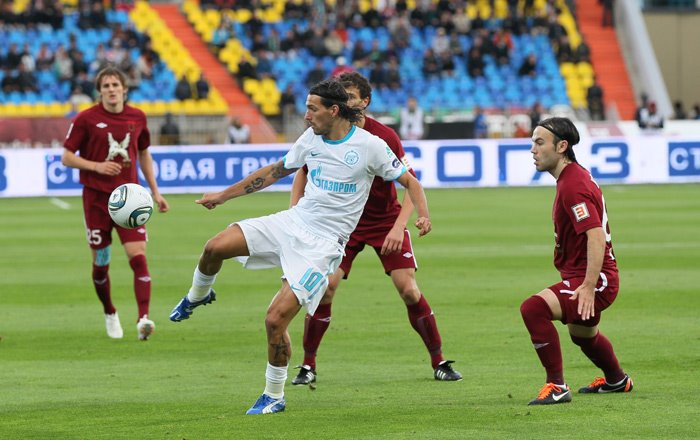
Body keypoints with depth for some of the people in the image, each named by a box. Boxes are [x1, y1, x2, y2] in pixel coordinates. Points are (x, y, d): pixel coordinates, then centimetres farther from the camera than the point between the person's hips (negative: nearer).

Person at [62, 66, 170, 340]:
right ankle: (110, 314, 29)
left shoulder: (137, 117, 5)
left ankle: (143, 319, -22)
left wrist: (155, 192, 15)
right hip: (97, 198, -1)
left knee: (138, 256, -15)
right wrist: (97, 166, -18)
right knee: (101, 263, 6)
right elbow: (66, 157, -2)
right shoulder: (86, 119, -5)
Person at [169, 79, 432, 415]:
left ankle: (274, 397, 6)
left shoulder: (370, 146, -11)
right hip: (292, 222, 6)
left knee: (276, 319, -15)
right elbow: (276, 172, 19)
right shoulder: (311, 138, 6)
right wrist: (224, 195, 21)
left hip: (323, 244, -6)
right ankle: (198, 296, 20)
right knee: (215, 247, -14)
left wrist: (423, 215, -21)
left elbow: (409, 182, -2)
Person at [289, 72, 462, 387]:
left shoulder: (384, 137, -19)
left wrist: (398, 228, -30)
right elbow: (302, 173, 5)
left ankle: (439, 362, 5)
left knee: (408, 289, -10)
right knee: (325, 285, -14)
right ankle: (308, 366, -2)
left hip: (386, 220, -2)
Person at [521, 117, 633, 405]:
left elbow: (596, 236, -31)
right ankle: (617, 381, 60)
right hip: (581, 276, 11)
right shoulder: (577, 176, 11)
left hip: (595, 280, -11)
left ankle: (557, 386, -24)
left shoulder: (573, 186, -22)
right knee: (582, 335, 35)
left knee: (533, 309, -29)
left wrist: (589, 287, -37)